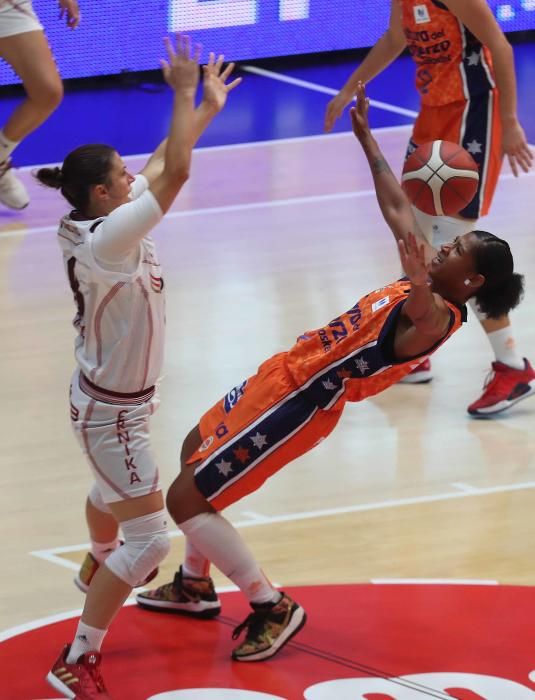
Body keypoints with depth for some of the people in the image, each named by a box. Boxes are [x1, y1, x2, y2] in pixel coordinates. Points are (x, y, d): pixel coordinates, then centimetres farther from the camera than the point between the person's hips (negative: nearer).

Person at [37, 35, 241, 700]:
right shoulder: (106, 240, -32)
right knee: (149, 538, -7)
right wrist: (185, 94, -29)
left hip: (112, 399, 10)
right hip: (111, 411, -10)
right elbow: (175, 173, -37)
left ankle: (99, 568, 67)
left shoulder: (97, 220, -6)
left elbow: (163, 165, 10)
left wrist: (205, 109, 13)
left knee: (112, 493, 37)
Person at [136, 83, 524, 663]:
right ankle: (195, 585, 42)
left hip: (299, 403, -10)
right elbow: (397, 208, 13)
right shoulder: (426, 285, 1)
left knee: (186, 498, -8)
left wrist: (419, 285, -72)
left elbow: (422, 322, -51)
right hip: (287, 372, 10)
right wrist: (365, 136, 19)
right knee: (196, 449, 29)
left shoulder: (437, 316, -24)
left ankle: (271, 609, 3)